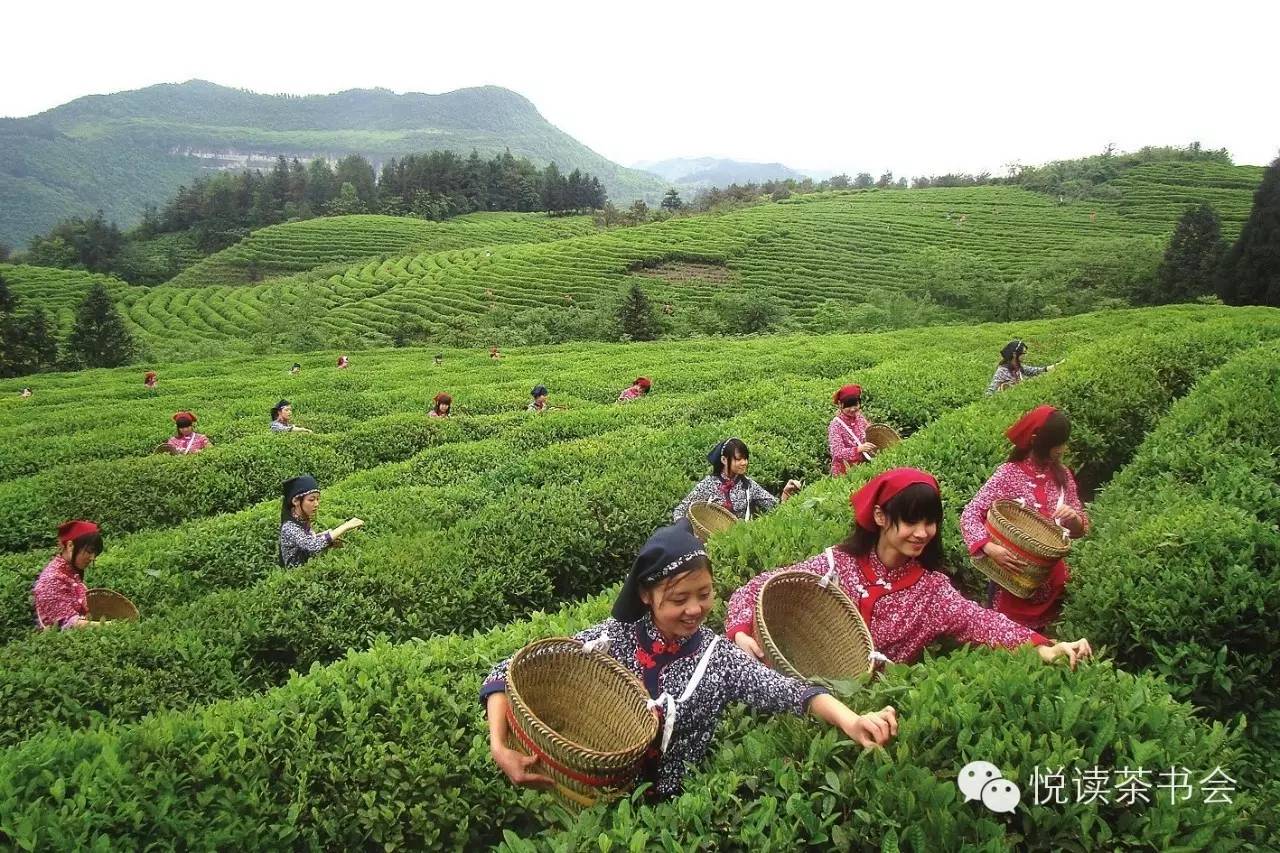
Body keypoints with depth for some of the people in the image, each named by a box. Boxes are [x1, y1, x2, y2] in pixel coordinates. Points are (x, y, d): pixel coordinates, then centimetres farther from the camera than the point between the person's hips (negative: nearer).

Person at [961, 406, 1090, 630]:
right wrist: (990, 548, -32)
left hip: (1051, 579, 4)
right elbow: (969, 515, -16)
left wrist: (1074, 519, -15)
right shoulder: (1008, 474, -12)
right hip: (1013, 577, -4)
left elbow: (1081, 530, 8)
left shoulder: (1062, 475, 1)